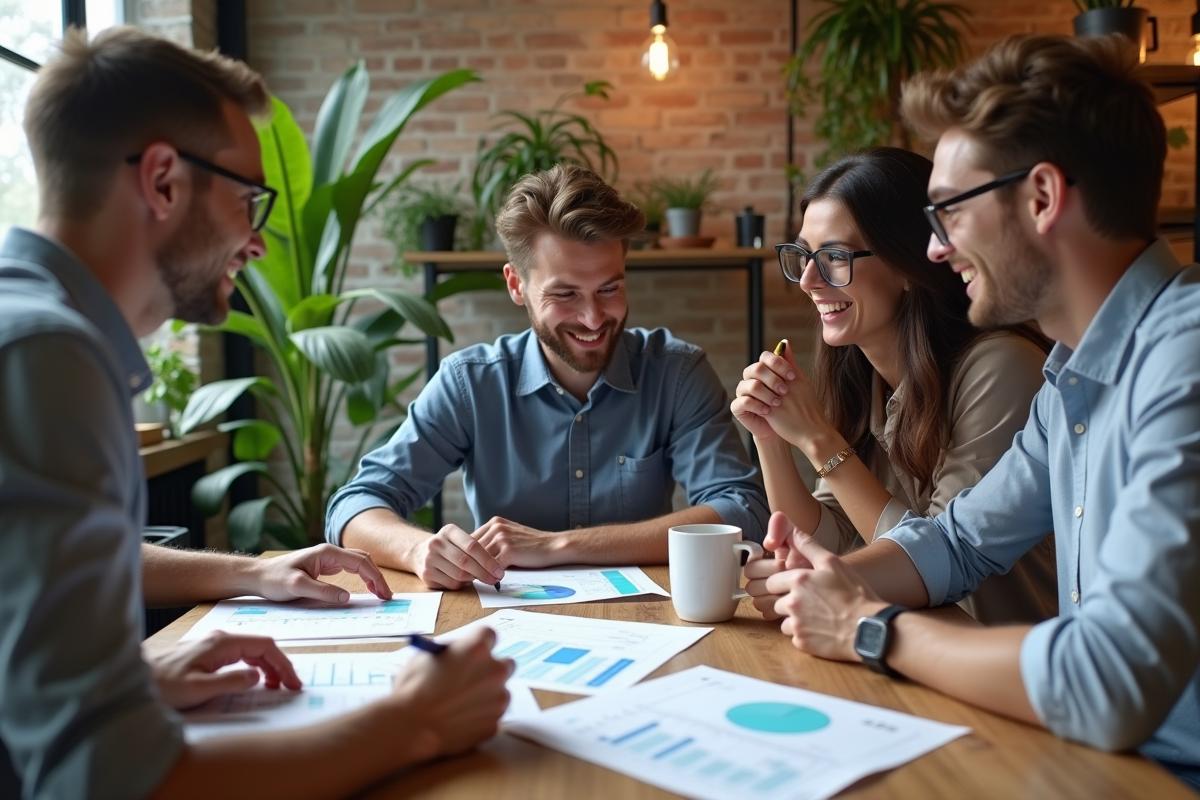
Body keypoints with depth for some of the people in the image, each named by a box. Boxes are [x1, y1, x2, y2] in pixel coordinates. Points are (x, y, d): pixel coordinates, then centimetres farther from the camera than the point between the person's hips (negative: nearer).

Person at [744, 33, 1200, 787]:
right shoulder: (1075, 372, 6)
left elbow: (1109, 684, -31)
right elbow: (961, 539, 14)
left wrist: (871, 628, -15)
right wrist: (840, 580, -6)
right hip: (1102, 753, 7)